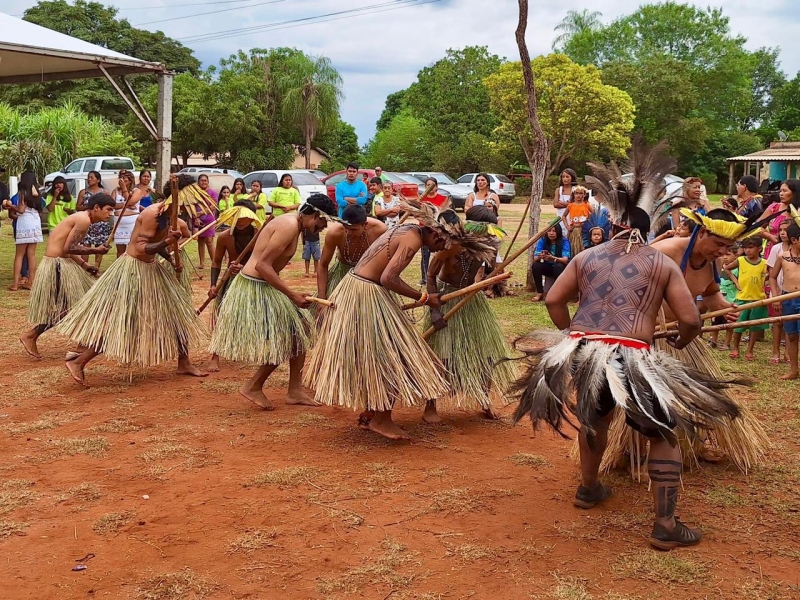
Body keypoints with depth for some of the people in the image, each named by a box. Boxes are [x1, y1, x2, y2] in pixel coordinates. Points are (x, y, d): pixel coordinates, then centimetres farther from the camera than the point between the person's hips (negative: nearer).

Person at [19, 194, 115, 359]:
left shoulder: (82, 218, 14)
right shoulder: (84, 220, -17)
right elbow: (68, 248, -21)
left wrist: (84, 265, 6)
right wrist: (96, 250, -12)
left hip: (62, 263, 11)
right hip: (56, 265, -11)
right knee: (65, 307, -5)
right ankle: (30, 336, 5)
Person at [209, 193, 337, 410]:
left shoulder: (291, 223, 10)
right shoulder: (290, 226, -20)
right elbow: (262, 265, -25)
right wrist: (292, 294, -22)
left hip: (264, 285, 10)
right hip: (255, 288, -10)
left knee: (300, 330, 11)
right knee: (284, 340, -4)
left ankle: (294, 391, 17)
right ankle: (253, 387, 12)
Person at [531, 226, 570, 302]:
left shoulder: (564, 241, -17)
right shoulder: (542, 241, -10)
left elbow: (565, 259, -29)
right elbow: (535, 258, -17)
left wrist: (553, 258, -48)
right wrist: (540, 256, -42)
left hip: (561, 269, -3)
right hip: (548, 268, 3)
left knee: (559, 266, -35)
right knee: (535, 265, -25)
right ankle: (540, 293, -17)